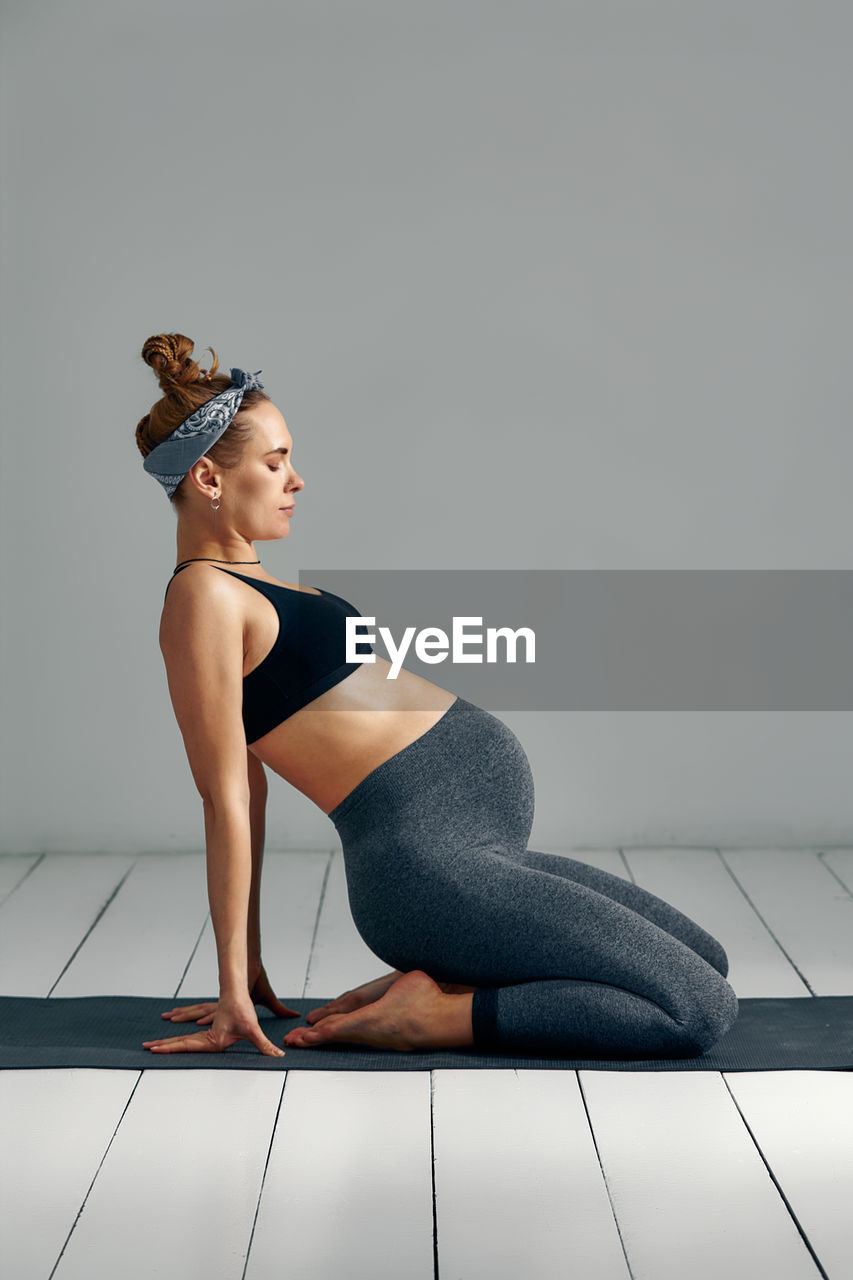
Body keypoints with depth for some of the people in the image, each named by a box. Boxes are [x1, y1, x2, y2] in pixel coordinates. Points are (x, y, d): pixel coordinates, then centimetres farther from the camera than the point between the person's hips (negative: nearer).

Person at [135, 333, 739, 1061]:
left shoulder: (246, 586, 18)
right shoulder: (202, 596, -11)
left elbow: (247, 786, 18)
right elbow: (227, 796, -13)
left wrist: (248, 962, 19)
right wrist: (235, 984, -11)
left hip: (478, 832, 10)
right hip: (424, 857, -10)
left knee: (705, 964, 16)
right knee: (701, 1008, -11)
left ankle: (435, 979, 11)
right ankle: (427, 1016, -5)